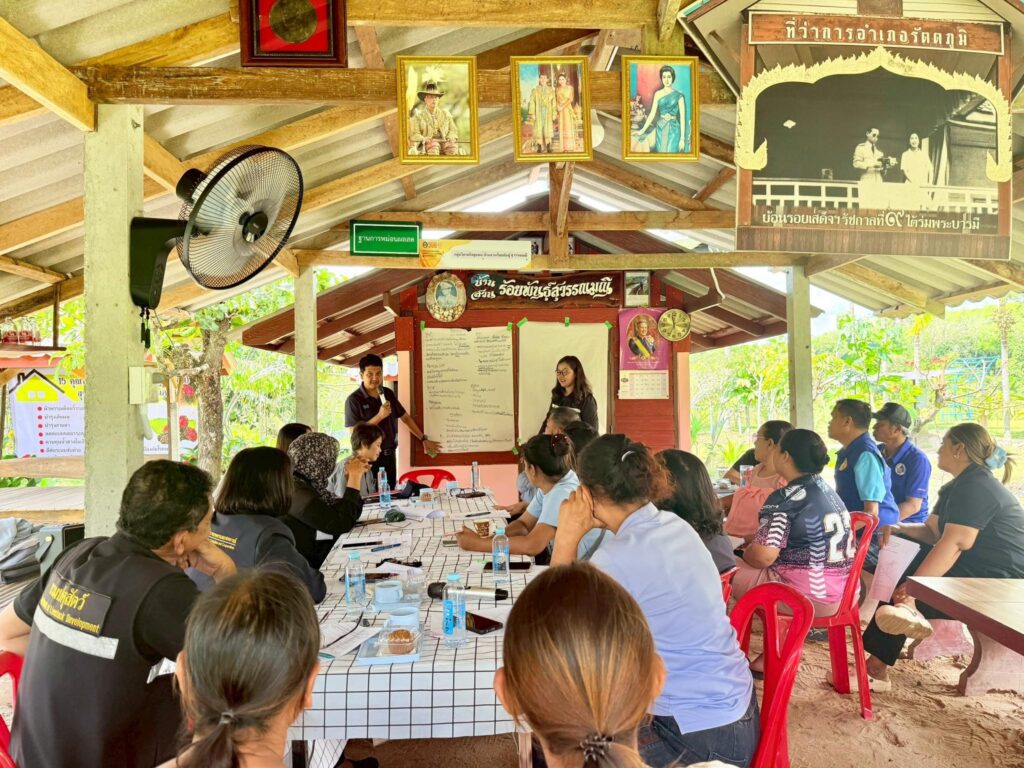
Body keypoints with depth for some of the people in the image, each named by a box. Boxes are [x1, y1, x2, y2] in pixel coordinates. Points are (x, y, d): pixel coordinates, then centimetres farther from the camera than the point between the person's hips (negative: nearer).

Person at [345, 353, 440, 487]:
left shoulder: (388, 394, 6)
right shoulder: (354, 400, -11)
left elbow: (405, 417, 14)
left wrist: (423, 439, 12)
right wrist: (379, 416, -22)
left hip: (389, 455, 5)